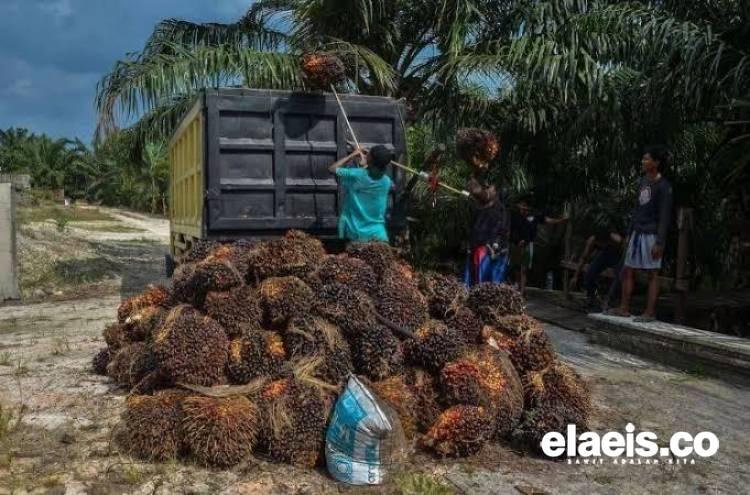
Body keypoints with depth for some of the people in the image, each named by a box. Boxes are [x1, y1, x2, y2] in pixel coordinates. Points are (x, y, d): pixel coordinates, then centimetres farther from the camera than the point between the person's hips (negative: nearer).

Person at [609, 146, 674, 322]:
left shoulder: (663, 186, -11)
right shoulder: (642, 181, 13)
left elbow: (665, 216, -14)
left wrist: (659, 242, -18)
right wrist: (630, 231, 16)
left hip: (652, 234, -8)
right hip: (637, 233, 8)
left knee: (652, 273, -2)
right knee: (627, 270, 9)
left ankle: (650, 312, 3)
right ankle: (624, 308, 16)